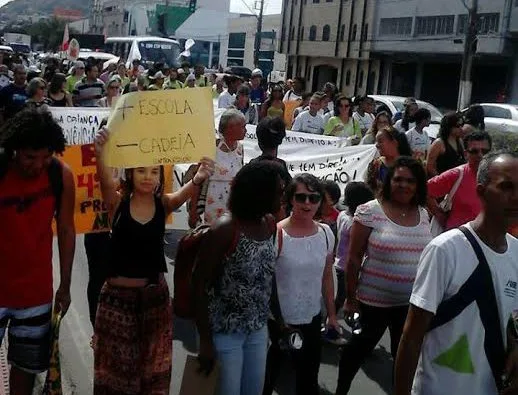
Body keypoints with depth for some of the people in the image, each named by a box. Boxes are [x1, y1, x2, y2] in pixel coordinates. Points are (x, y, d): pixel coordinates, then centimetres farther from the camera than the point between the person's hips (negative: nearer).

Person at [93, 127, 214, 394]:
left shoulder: (164, 204, -3)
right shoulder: (117, 202, -7)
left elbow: (184, 192, -24)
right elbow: (105, 180, -27)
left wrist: (199, 179, -47)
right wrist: (100, 155, -49)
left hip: (155, 295, 2)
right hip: (117, 295, -1)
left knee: (154, 366, 16)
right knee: (115, 366, 13)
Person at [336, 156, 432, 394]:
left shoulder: (423, 214, 4)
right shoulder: (370, 212, -12)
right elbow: (354, 258, -9)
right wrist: (351, 297, -8)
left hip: (412, 301, 4)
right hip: (374, 299, -4)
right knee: (362, 345, 13)